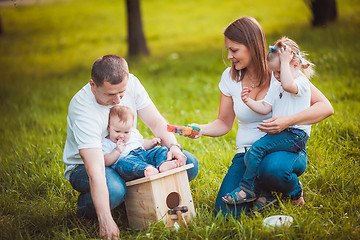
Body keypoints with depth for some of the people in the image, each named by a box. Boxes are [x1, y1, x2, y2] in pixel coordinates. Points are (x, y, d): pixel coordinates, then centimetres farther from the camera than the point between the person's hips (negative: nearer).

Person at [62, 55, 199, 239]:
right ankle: (85, 205, -5)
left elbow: (156, 122, -5)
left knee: (189, 164, -10)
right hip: (84, 165, -5)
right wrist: (105, 220, -48)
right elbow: (95, 170, -41)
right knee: (113, 190, -41)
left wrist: (173, 146, -25)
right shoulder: (81, 108, -33)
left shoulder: (130, 83, -16)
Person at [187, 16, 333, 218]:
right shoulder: (230, 77, 3)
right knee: (227, 213, -20)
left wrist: (288, 121, -27)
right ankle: (262, 191, 12)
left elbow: (325, 107, -12)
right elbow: (224, 123, 13)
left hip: (286, 148, -3)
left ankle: (294, 191, -4)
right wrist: (201, 130, -9)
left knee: (272, 169, -40)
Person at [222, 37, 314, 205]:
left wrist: (284, 62, -25)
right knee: (249, 156, -4)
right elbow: (265, 108, 12)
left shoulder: (302, 82, -9)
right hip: (279, 133, 9)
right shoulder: (275, 86, 18)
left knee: (259, 147, -23)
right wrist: (249, 102, -5)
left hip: (295, 136, -9)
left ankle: (246, 189, -13)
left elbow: (287, 85, -34)